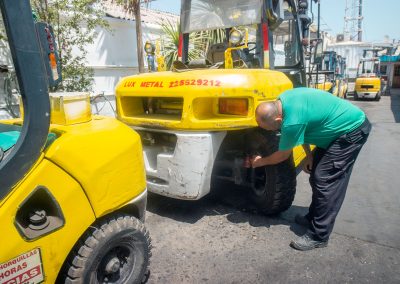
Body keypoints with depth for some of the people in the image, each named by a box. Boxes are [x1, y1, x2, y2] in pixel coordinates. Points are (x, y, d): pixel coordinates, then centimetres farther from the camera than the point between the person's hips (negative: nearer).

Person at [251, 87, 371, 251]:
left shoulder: (292, 122, -33)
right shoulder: (282, 100, -8)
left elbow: (283, 155, -14)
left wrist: (260, 162, 2)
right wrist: (309, 155, 5)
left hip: (353, 130, -10)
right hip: (338, 128, 10)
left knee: (325, 181, -11)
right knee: (316, 175, 11)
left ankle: (318, 237, -3)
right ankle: (313, 218, 25)